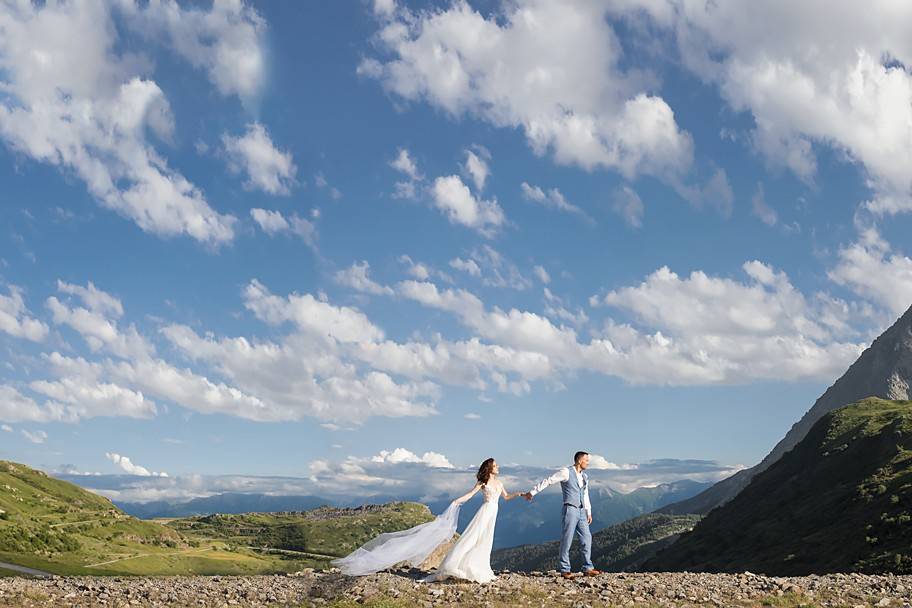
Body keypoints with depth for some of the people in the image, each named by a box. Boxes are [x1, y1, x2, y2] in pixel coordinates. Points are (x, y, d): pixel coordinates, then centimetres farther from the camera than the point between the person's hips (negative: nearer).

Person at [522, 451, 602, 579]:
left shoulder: (584, 476, 15)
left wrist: (589, 512, 20)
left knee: (586, 538, 4)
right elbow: (547, 481, -9)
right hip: (570, 510, -7)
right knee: (567, 540, -3)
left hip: (581, 511, 7)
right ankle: (565, 570, 3)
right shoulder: (566, 472, -9)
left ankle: (587, 568, 11)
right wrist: (532, 492, -9)